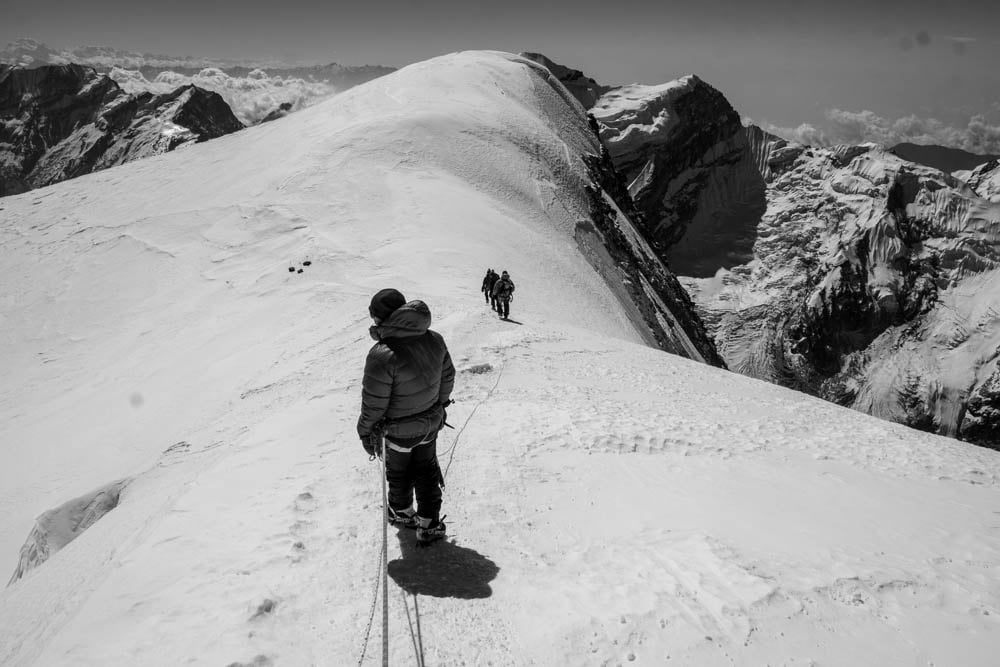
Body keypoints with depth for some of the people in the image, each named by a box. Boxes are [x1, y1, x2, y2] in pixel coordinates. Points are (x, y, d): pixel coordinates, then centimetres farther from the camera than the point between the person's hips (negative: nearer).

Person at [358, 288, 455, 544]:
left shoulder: (382, 355, -33)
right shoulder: (434, 340, -14)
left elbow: (374, 404, -24)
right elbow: (447, 377, 1)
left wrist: (365, 431, -6)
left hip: (398, 430, -5)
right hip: (431, 422, 5)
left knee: (399, 473, 23)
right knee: (427, 471, 23)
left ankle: (402, 512, 47)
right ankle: (429, 525, 32)